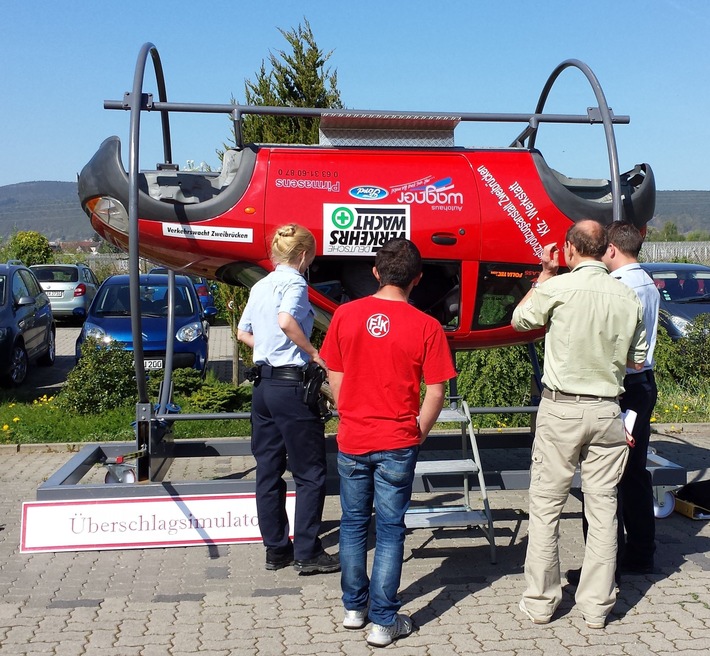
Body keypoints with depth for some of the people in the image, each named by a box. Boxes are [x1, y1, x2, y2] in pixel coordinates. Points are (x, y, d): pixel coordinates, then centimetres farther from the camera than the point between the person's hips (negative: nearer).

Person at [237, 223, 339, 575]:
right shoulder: (294, 283, -11)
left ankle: (276, 549, 20)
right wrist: (313, 353, -19)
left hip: (263, 384, 8)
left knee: (268, 471, 12)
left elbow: (243, 333, 20)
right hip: (291, 385, -8)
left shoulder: (260, 286, 13)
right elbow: (286, 320, -29)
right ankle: (307, 553, 7)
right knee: (310, 473, 2)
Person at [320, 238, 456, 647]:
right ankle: (384, 621, 13)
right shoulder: (426, 326, -10)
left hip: (352, 441, 3)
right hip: (397, 444, -2)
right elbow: (436, 393, -8)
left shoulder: (346, 315, -3)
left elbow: (335, 378, 4)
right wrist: (418, 435, 7)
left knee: (354, 524, 17)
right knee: (390, 530, 7)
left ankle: (354, 606, 29)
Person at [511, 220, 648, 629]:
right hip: (608, 412, 3)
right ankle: (597, 606, 17)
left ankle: (540, 602, 15)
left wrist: (545, 273, 17)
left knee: (546, 507, 7)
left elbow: (520, 320, 9)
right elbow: (638, 361, 9)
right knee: (604, 508, 10)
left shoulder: (557, 288, -11)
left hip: (561, 410, -3)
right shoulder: (628, 297, 0)